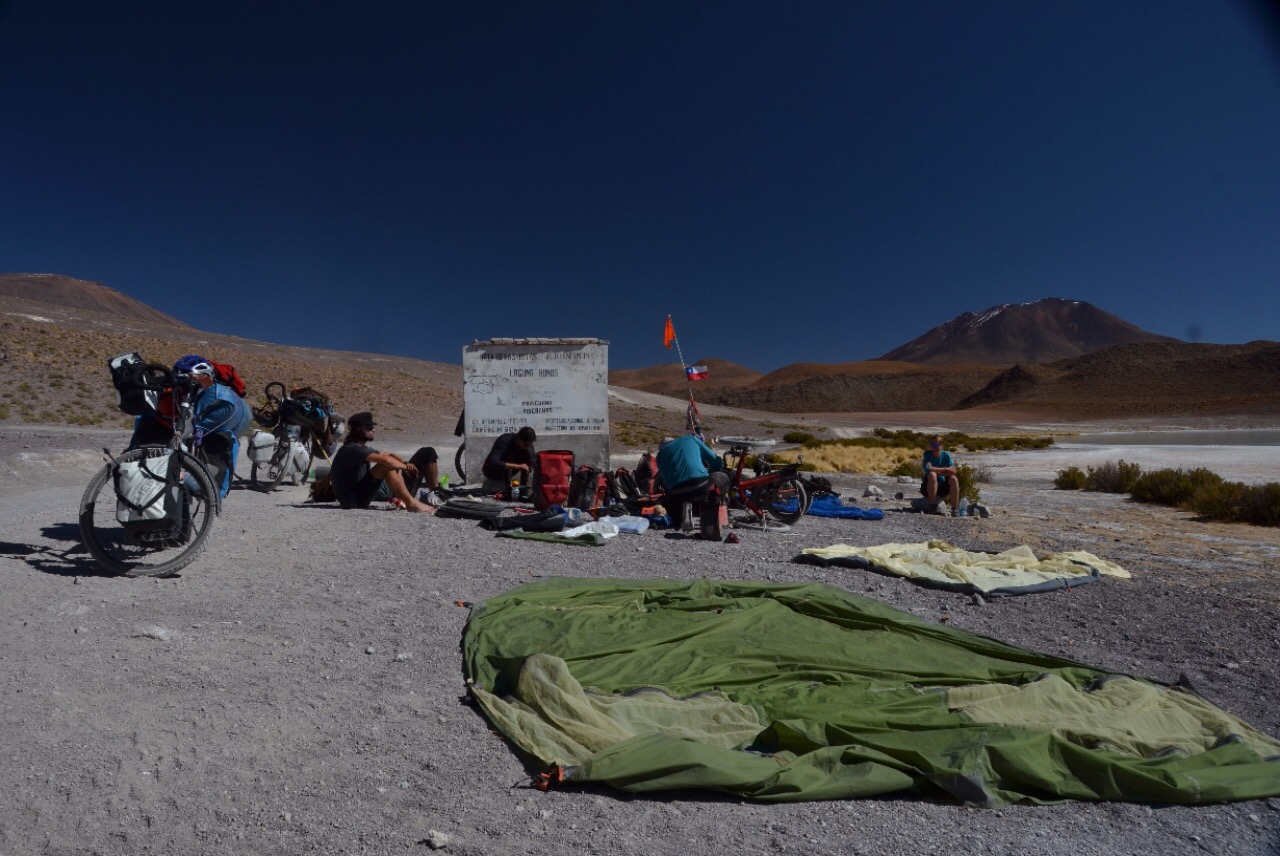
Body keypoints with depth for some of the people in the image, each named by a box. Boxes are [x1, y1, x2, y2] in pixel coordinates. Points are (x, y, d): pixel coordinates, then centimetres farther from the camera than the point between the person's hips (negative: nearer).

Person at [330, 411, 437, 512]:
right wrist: (406, 467, -13)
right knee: (386, 465, -30)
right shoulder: (352, 449, -17)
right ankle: (411, 503, -25)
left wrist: (405, 463, -2)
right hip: (354, 500, -10)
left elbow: (388, 454, 18)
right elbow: (386, 460, -29)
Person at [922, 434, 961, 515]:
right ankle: (932, 504, -24)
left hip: (942, 486, 3)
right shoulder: (927, 454, -9)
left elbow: (953, 471, -16)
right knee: (932, 474, -32)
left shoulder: (946, 455, -3)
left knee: (954, 479, -24)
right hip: (928, 486, -3)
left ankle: (955, 509, -19)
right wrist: (945, 469, -21)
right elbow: (927, 469, -27)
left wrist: (936, 470, -21)